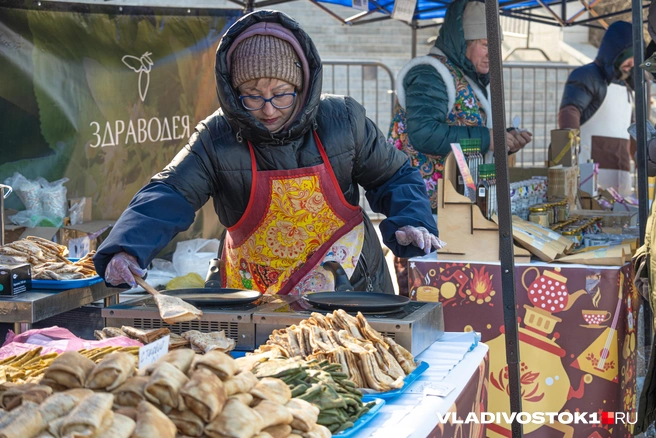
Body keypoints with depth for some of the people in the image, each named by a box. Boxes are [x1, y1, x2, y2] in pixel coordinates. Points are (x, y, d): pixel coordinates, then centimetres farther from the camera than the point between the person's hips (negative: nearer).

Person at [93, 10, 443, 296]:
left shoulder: (343, 120, -3)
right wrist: (126, 249, -32)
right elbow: (169, 194, -15)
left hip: (353, 287, 0)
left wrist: (410, 221, -11)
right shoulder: (216, 139, -7)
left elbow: (393, 177, 8)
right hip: (255, 297, 0)